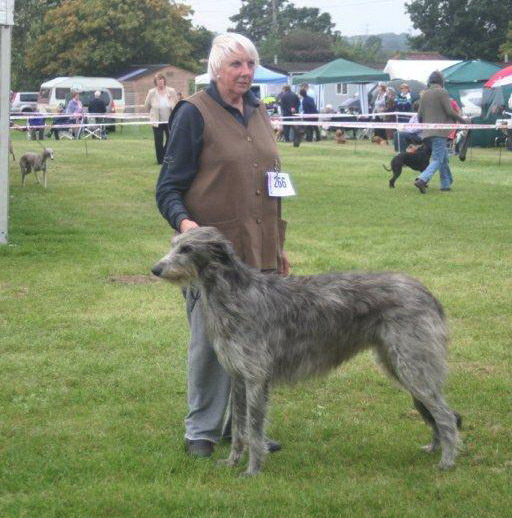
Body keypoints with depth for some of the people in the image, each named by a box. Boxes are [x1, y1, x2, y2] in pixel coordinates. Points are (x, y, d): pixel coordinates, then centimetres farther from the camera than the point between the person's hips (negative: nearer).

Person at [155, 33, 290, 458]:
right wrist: (182, 220, -27)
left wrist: (279, 245, 18)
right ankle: (202, 431, 11)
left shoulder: (258, 112, 14)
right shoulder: (194, 114, -6)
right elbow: (169, 186, -7)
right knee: (211, 340, -2)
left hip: (259, 250, 6)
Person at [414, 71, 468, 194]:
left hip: (427, 132, 7)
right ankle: (422, 180, -25)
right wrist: (462, 120, 0)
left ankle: (446, 183, 20)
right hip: (439, 132, -7)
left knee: (444, 158, 18)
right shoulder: (442, 93, -8)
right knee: (438, 160, -8)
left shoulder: (425, 94, 11)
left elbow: (419, 115, 12)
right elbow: (450, 111, -13)